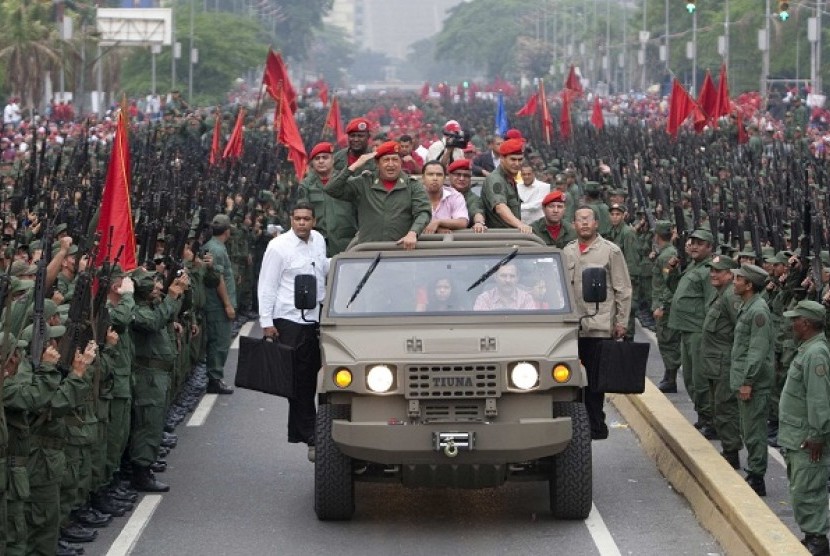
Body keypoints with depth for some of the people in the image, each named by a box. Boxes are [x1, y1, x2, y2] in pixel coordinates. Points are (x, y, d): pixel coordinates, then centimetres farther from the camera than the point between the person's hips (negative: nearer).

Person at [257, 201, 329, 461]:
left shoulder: (318, 240, 10)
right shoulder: (278, 246, -9)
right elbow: (266, 286, -8)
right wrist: (266, 322, -11)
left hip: (317, 320, 6)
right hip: (290, 320, -6)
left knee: (310, 380, 9)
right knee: (298, 380, -3)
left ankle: (299, 432, 20)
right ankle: (309, 436, -1)